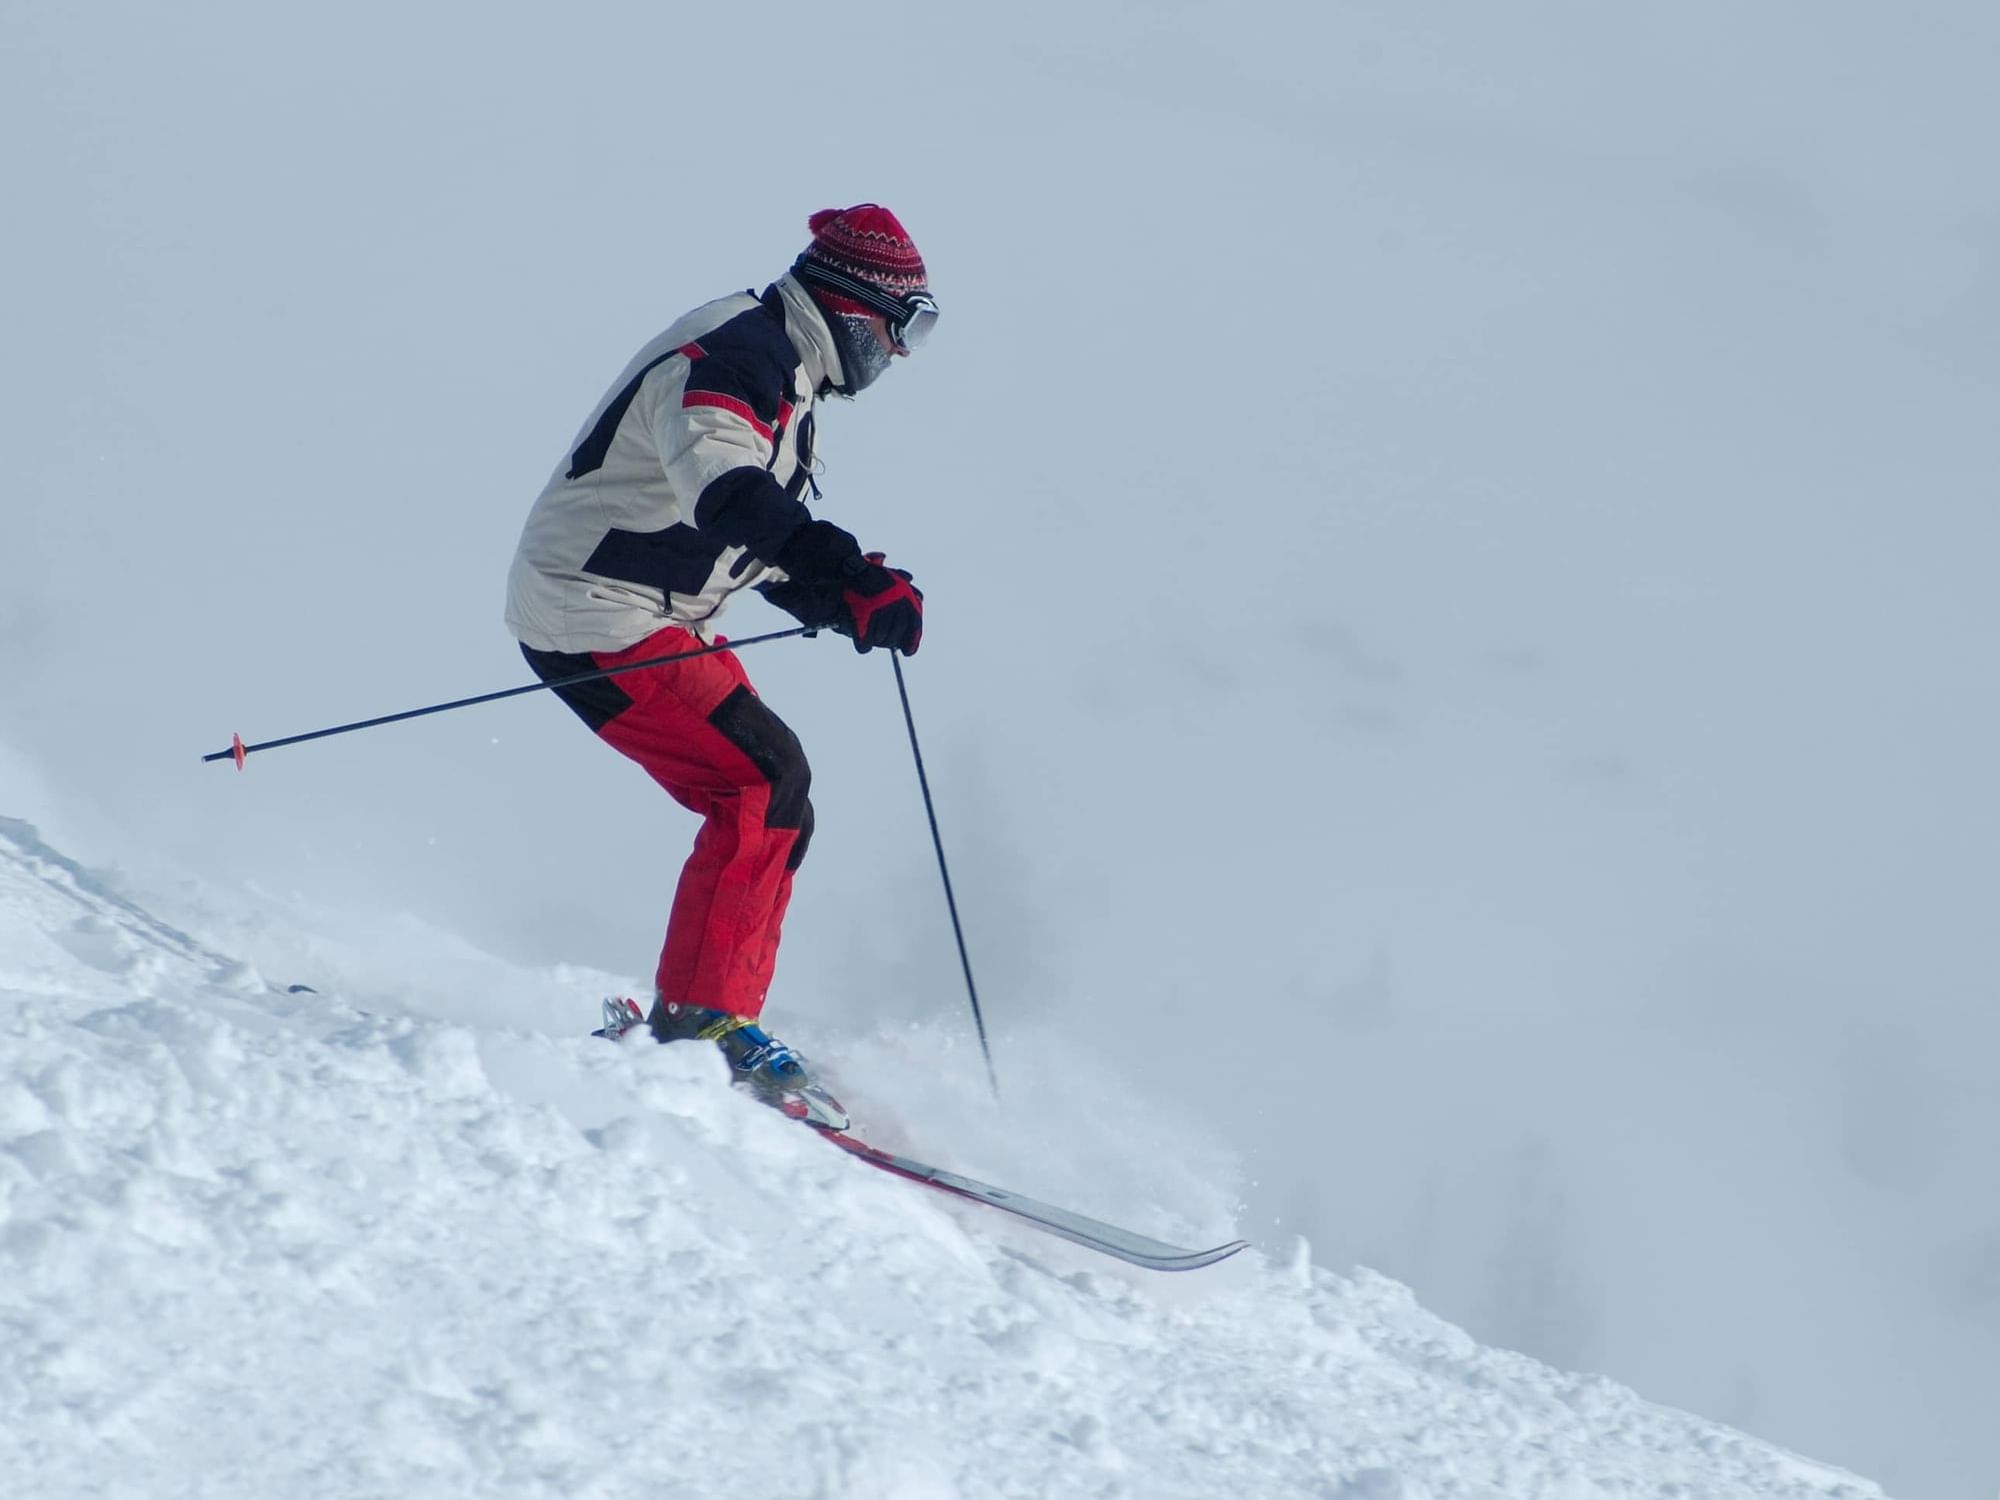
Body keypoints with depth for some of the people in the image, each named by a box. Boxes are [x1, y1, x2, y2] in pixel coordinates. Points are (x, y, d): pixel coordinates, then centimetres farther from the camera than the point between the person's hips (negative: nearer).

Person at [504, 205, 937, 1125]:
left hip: (658, 617, 10)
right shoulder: (736, 354, -19)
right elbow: (724, 490, -38)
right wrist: (853, 575, -48)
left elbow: (762, 548, 22)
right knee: (764, 779, -19)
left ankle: (687, 1022, 11)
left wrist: (848, 605, 6)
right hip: (594, 615, -10)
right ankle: (701, 1017, -20)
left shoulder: (781, 380, 15)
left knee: (770, 808, 7)